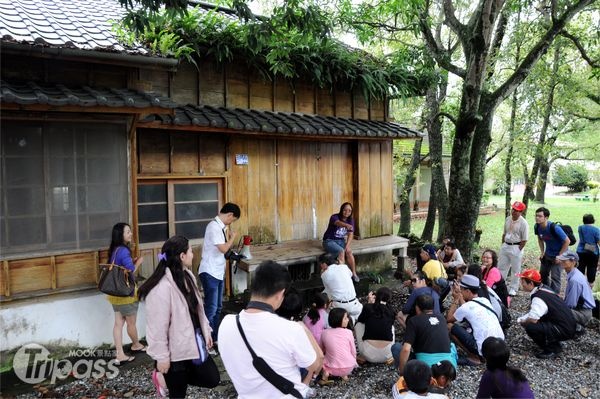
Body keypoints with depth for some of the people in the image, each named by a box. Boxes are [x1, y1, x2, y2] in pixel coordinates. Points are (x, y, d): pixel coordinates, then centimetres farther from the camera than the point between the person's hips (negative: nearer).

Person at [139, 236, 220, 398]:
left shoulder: (187, 275, 2)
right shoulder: (162, 287, -26)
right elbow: (158, 326, -22)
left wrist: (206, 331, 14)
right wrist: (162, 357, -17)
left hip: (194, 343, 8)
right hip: (175, 351, -8)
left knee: (212, 379, 15)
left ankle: (166, 377, 28)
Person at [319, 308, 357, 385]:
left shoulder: (325, 333, -6)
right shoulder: (348, 332, -10)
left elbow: (323, 350, 8)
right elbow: (353, 351, 0)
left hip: (332, 368, 0)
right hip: (349, 368, 0)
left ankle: (326, 373, 2)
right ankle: (344, 374, 10)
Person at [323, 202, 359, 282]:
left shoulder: (350, 220, -1)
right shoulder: (334, 217, -18)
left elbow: (351, 234, -8)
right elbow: (338, 223, -42)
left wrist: (347, 246, -23)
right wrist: (347, 225, -64)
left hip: (341, 241, 5)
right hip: (329, 241, -5)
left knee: (349, 251, -24)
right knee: (341, 251, -31)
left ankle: (354, 274, -14)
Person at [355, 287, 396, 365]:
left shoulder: (368, 307, 0)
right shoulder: (391, 311, 6)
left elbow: (360, 320, 20)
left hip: (369, 355, -2)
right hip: (386, 355, 2)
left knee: (358, 325, 21)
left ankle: (362, 357, 18)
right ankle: (390, 357, 17)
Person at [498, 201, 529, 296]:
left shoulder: (523, 223, -15)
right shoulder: (508, 219, 5)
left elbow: (524, 240, -13)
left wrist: (518, 250, -12)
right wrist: (503, 245, 11)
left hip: (516, 247, -7)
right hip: (505, 246, 7)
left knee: (515, 269, 5)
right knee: (501, 267, 12)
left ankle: (513, 288, 16)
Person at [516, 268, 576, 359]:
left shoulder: (538, 297, -24)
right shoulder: (544, 288, 5)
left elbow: (532, 320, -31)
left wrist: (522, 321, -9)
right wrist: (523, 319, 5)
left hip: (565, 331, -10)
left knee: (530, 327, -23)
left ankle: (552, 350, -3)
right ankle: (554, 345, 19)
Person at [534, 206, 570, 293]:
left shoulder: (554, 228, -30)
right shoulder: (537, 227, -11)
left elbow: (567, 241, -22)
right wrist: (542, 252, 3)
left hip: (557, 255, -7)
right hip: (547, 254, 7)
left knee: (555, 277, -9)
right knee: (542, 274, 16)